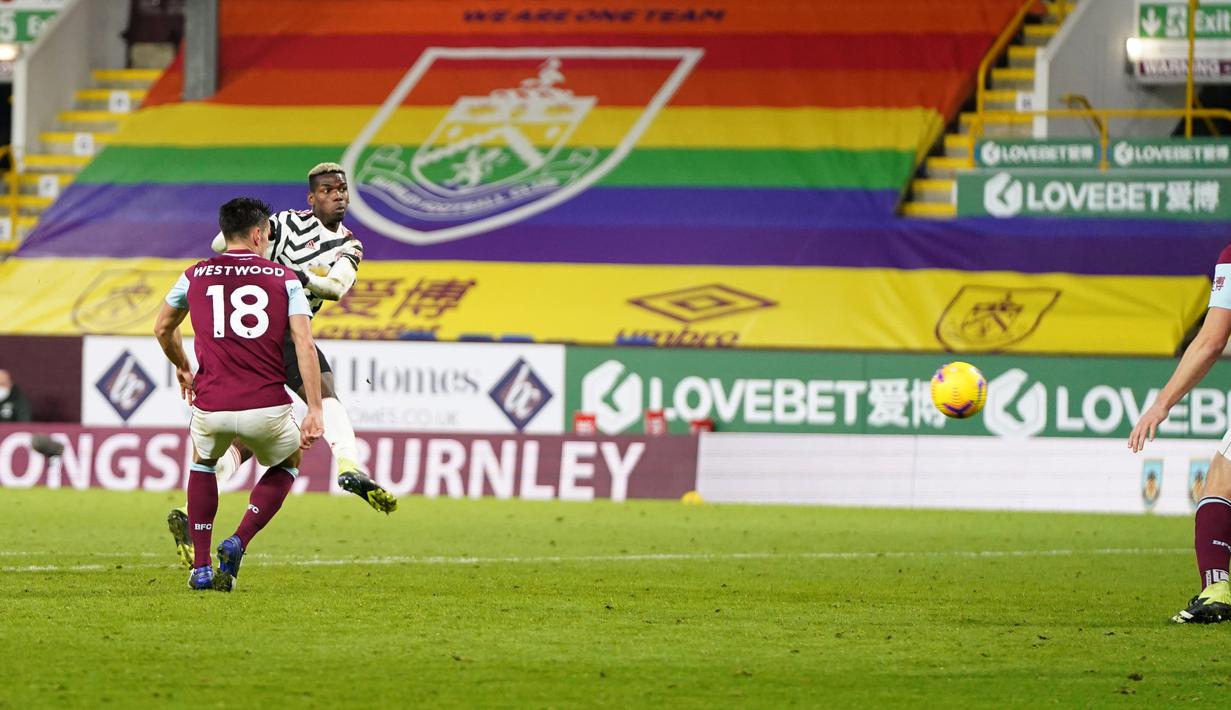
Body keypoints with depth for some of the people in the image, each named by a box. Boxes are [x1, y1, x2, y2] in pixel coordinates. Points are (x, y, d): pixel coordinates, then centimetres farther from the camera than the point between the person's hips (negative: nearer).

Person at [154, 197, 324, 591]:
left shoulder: (195, 277, 11)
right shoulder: (285, 279, 6)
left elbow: (163, 329, 27)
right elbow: (304, 345, -5)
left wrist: (182, 368, 47)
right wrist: (314, 411, -6)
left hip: (211, 407, 1)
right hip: (267, 407, -1)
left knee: (203, 461, 34)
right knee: (288, 463, 31)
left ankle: (201, 568, 24)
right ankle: (238, 544, 10)